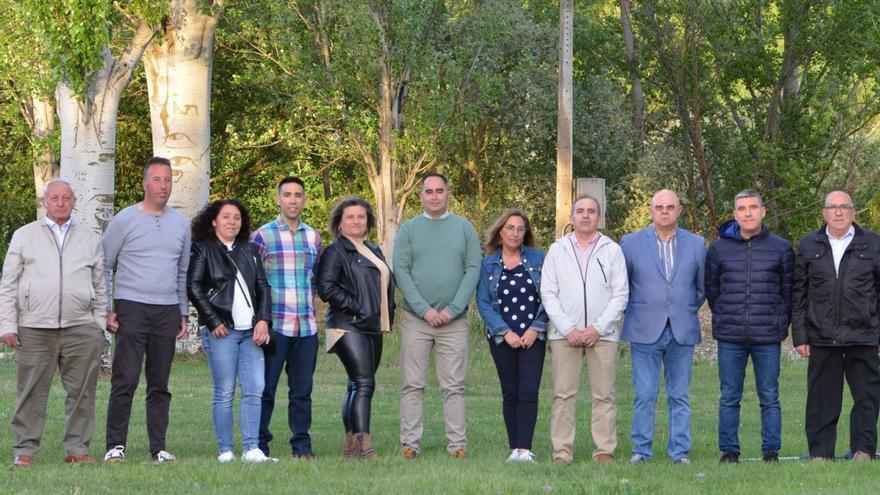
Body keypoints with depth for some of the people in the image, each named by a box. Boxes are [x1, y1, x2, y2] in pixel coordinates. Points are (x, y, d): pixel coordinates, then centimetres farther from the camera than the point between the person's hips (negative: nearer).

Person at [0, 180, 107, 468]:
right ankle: (24, 450, 4)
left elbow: (100, 285, 18)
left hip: (81, 328, 2)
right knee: (32, 392, -2)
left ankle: (77, 449, 7)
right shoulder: (25, 236, 11)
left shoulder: (90, 239, 16)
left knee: (81, 392, 0)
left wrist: (100, 324, 9)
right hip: (35, 329, -1)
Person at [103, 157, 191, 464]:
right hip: (131, 308, -4)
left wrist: (183, 314, 14)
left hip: (168, 311, 4)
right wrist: (106, 310, -4)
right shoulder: (125, 220, 0)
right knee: (125, 380, -10)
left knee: (160, 384, 7)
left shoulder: (180, 223, 13)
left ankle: (158, 448, 10)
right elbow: (104, 267, 3)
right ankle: (115, 446, -7)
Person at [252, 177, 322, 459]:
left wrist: (310, 304, 13)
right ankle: (259, 445, 4)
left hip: (307, 327, 4)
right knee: (265, 388, -1)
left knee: (302, 390, 7)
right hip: (274, 326, -4)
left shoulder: (312, 237, 12)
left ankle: (302, 446, 13)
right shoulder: (262, 236, -1)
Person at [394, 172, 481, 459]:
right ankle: (410, 443, 2)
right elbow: (400, 271, -1)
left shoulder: (464, 228, 8)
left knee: (454, 386, 1)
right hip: (416, 319, 0)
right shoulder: (408, 229, 6)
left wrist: (452, 309, -9)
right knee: (413, 385, 0)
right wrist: (424, 309, -11)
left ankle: (457, 444, 3)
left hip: (454, 320, 0)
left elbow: (473, 270, 2)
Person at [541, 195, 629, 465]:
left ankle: (605, 450, 3)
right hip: (565, 334, 1)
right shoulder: (557, 250, 10)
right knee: (563, 394, -2)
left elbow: (620, 294, 3)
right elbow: (548, 294, 6)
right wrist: (568, 329, -5)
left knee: (604, 395, 0)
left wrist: (598, 328, -8)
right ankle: (562, 450, 0)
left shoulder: (612, 250, 7)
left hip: (602, 334, -1)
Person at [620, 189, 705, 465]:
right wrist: (633, 312, 10)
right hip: (645, 331, -1)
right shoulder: (631, 243, 3)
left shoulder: (696, 245, 7)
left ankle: (680, 451, 8)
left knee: (679, 397, 4)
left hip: (682, 332, 1)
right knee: (645, 395, -4)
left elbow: (702, 286, 17)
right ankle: (641, 450, 4)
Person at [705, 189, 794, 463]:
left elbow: (789, 290, 11)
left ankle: (771, 451, 10)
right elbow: (710, 288, 16)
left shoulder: (781, 248, 5)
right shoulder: (719, 248, 6)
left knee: (770, 398, 3)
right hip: (730, 338, 1)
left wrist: (781, 323, 7)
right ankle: (729, 451, 10)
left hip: (768, 337, -1)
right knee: (729, 398, 4)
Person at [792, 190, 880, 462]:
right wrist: (799, 335, 4)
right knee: (822, 398, 3)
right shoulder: (808, 246, 10)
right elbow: (798, 294, 10)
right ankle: (820, 453, 9)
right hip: (822, 337, 1)